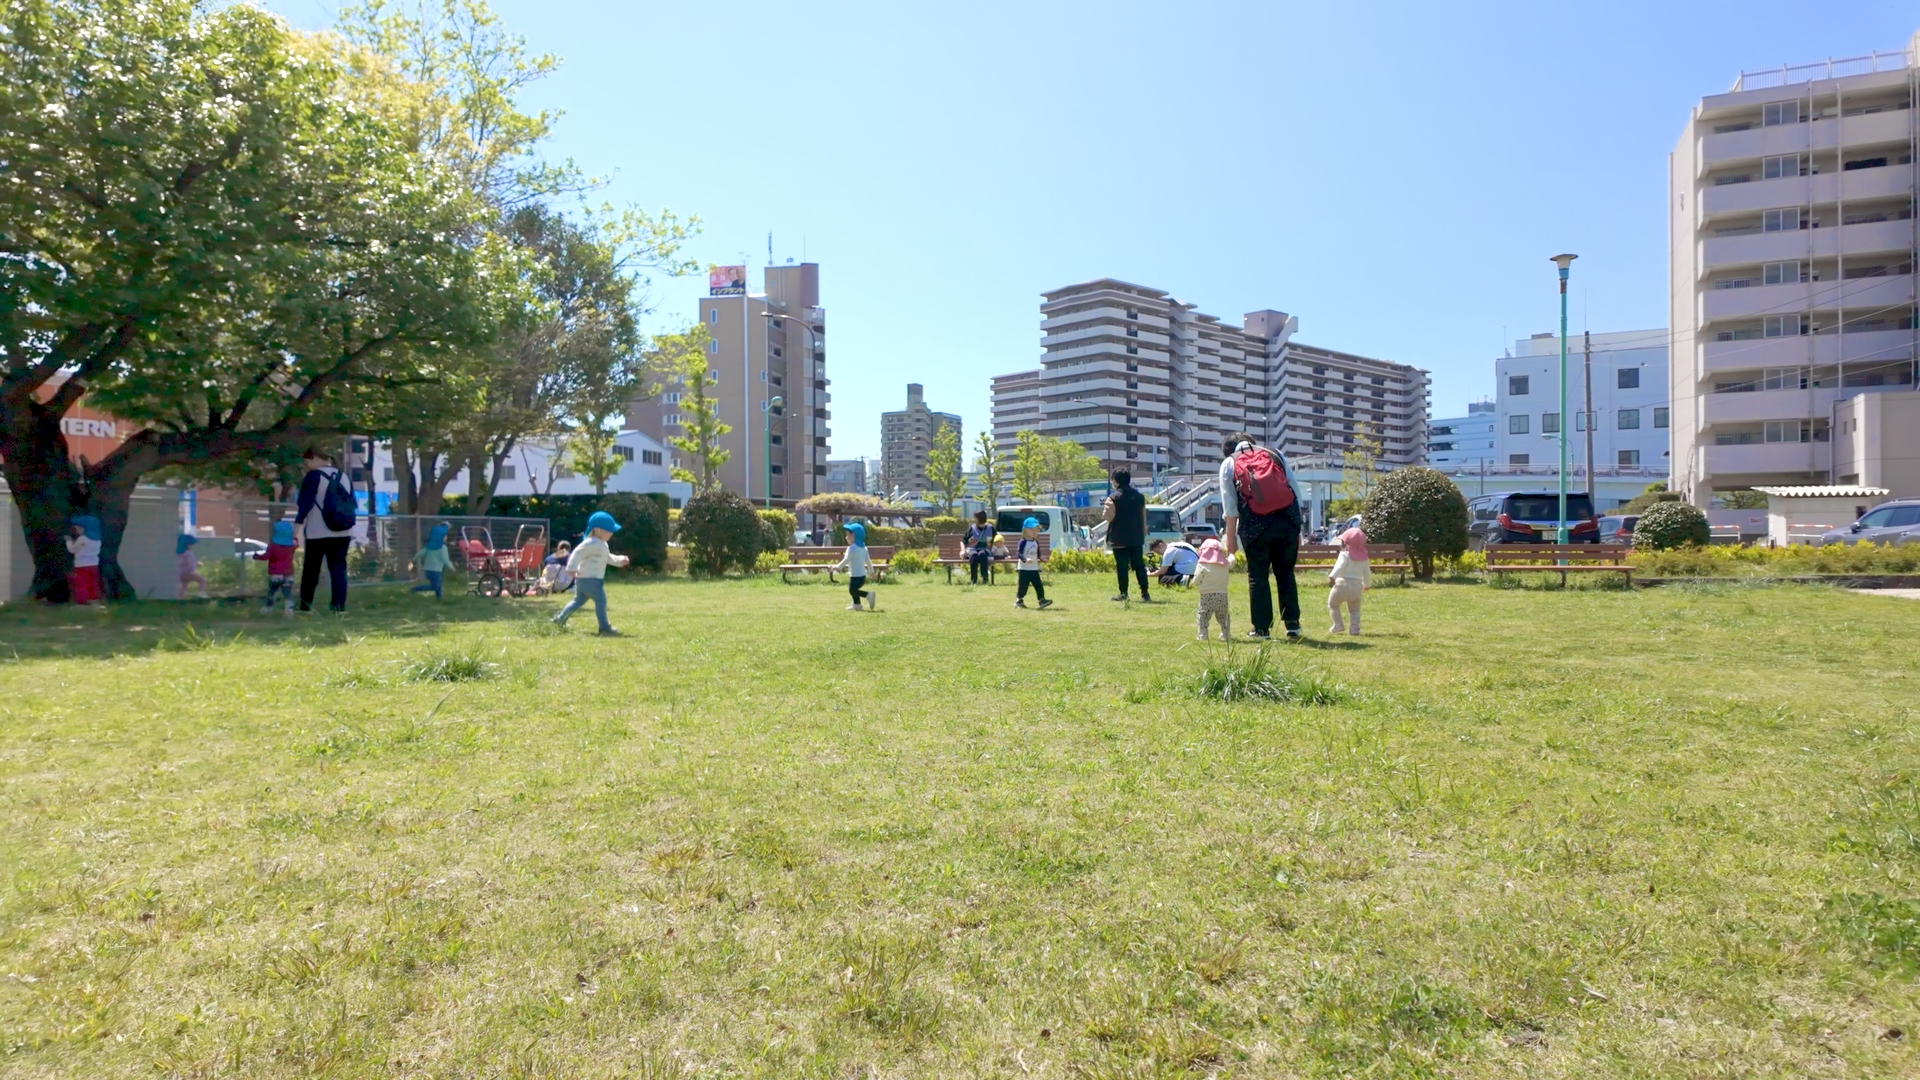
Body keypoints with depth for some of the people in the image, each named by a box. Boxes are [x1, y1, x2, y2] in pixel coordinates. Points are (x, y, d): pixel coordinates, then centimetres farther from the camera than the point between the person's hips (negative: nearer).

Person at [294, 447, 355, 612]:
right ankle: (339, 606, -5)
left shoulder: (313, 476, -7)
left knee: (310, 571, 6)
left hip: (318, 533, -5)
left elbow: (305, 502, -13)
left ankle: (305, 607, 12)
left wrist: (298, 524, -15)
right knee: (338, 569, 2)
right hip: (342, 532, 5)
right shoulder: (342, 476, 12)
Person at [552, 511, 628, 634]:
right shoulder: (592, 543, -17)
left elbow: (608, 558, 29)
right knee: (601, 600, -15)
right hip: (589, 579, -11)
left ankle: (560, 619, 34)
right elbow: (577, 553, -24)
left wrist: (620, 560, 16)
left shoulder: (602, 544, 17)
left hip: (586, 579, 11)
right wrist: (572, 568, -32)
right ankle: (605, 628, -16)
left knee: (579, 600, 22)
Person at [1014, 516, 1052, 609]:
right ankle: (1019, 600, 12)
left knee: (1038, 585, 0)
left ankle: (1042, 600, 0)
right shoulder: (1023, 542, -11)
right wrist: (1025, 559, -33)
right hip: (1024, 569, -6)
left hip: (1034, 568, 6)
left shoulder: (1036, 542, 10)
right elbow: (1019, 553, -18)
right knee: (1023, 586, -1)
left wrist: (1039, 559, 1)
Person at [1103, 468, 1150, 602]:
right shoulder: (1139, 496, 7)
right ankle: (1144, 594, 4)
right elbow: (1144, 517, 11)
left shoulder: (1113, 498, -10)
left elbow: (1110, 517, -16)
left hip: (1119, 538, -5)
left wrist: (1106, 511, 5)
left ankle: (1123, 594, 3)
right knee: (1139, 566, 7)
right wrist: (1143, 535, 19)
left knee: (1122, 567, 1)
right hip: (1136, 538, 5)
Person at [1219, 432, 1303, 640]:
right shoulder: (1276, 454, 19)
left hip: (1256, 523, -2)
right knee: (1285, 572, 14)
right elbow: (1296, 493, 13)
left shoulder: (1229, 463, 13)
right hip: (1287, 519, 2)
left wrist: (1231, 539, 9)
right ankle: (1293, 625, 11)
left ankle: (1262, 628, 8)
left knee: (1257, 575, 7)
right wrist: (1297, 532, 16)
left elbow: (1230, 507, 5)